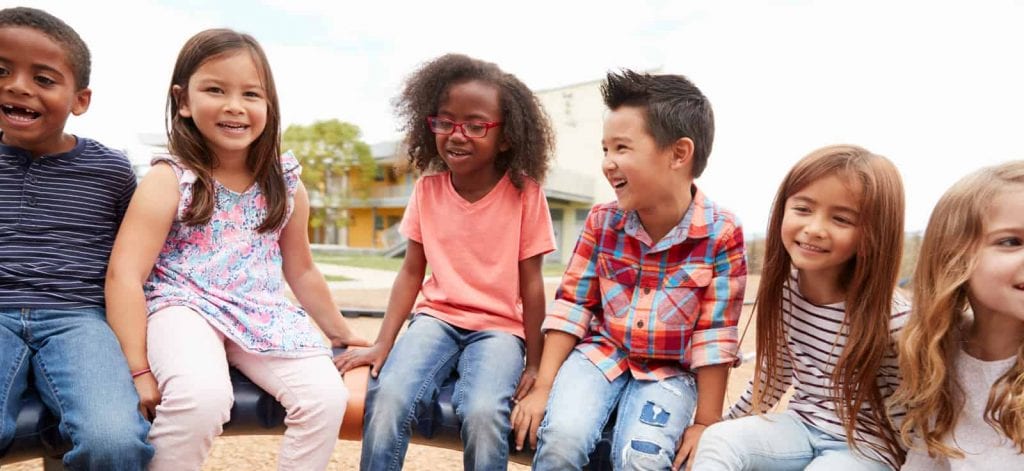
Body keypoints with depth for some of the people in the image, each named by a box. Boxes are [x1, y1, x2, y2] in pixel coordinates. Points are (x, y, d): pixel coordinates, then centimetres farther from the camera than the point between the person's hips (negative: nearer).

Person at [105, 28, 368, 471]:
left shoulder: (285, 184, 6)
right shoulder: (169, 180, -6)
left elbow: (301, 272, 18)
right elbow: (124, 276, -12)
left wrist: (341, 333, 24)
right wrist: (139, 370, -18)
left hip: (265, 317, 4)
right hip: (185, 308, -4)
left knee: (327, 397, -17)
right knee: (203, 398, -34)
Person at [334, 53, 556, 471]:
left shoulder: (524, 193, -7)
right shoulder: (428, 189, 0)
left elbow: (530, 283, -4)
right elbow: (412, 271, 3)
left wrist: (535, 362, -3)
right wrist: (383, 344, -4)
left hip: (499, 327, -2)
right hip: (437, 317, 2)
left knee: (483, 412, -30)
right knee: (388, 396, -27)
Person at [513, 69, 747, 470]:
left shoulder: (722, 234, -15)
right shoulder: (601, 222, -5)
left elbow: (714, 336, -12)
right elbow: (571, 305, -2)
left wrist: (706, 422, -8)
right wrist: (542, 388, -6)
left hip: (669, 371, -1)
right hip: (600, 352, 2)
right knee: (561, 438, -23)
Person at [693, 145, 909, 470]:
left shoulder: (893, 320, -22)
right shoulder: (784, 289, -6)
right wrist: (730, 423, 13)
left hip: (868, 444, -5)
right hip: (802, 424, 5)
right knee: (717, 442, -21)